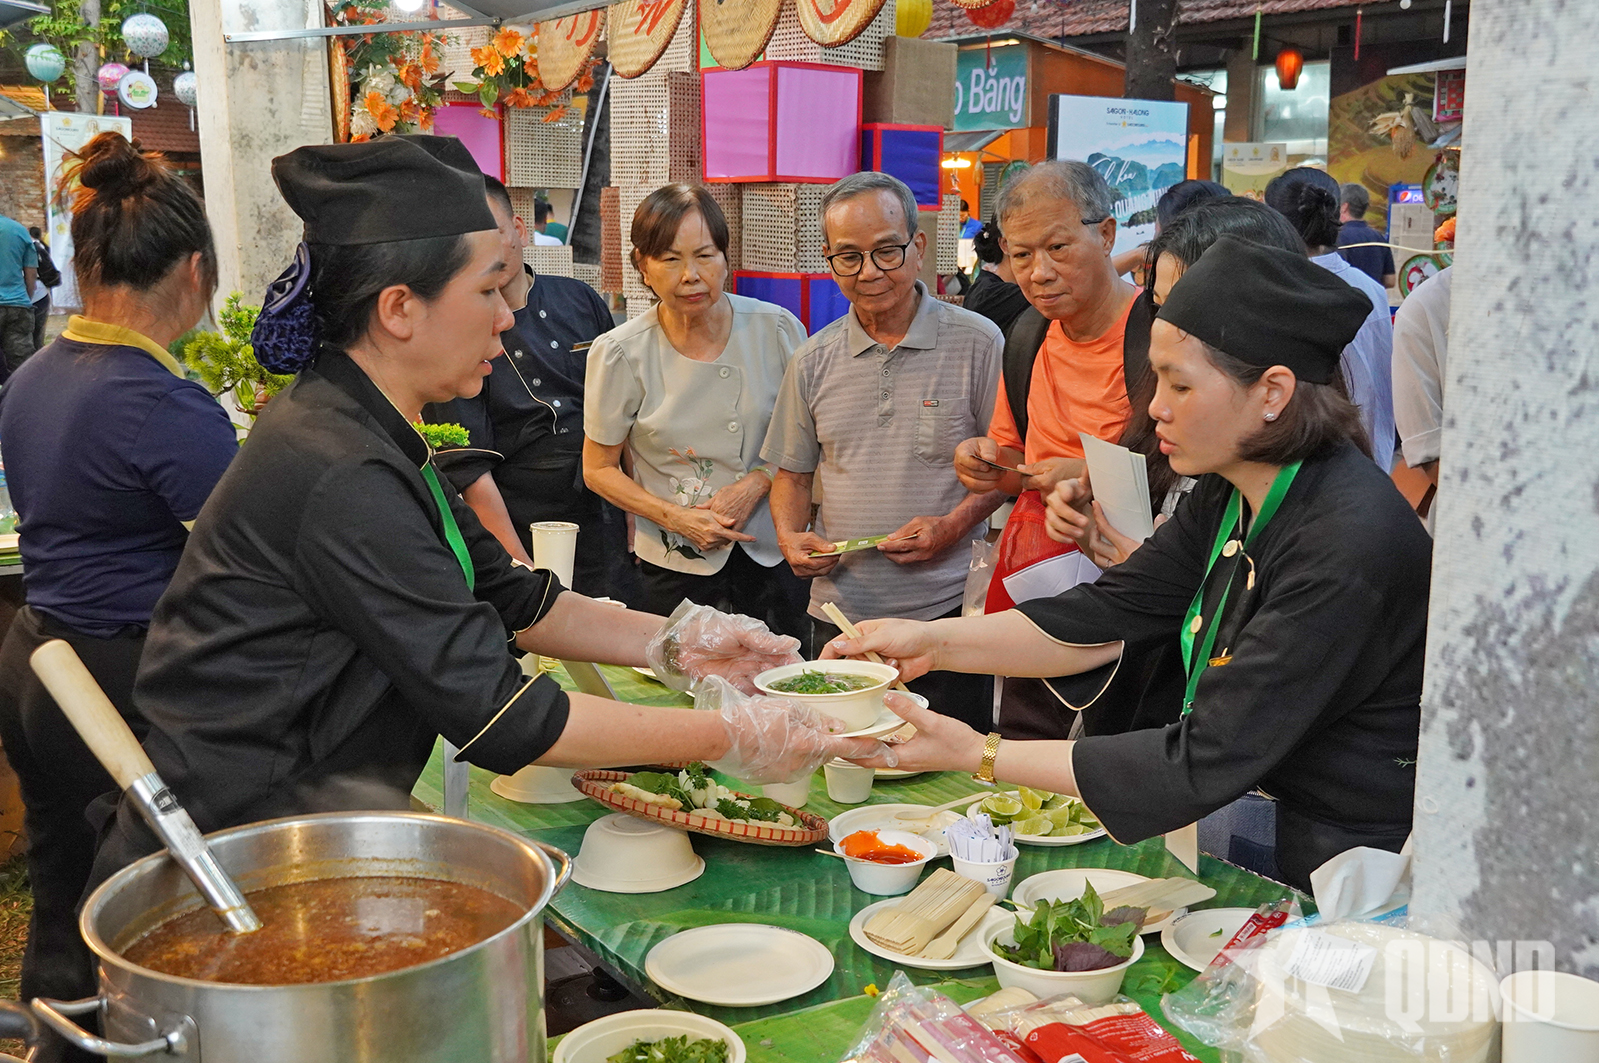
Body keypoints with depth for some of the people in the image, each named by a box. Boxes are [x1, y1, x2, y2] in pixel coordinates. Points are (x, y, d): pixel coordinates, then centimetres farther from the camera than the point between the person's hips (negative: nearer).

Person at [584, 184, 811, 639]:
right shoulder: (620, 354, -9)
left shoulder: (777, 330, -6)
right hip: (675, 567, -1)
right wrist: (678, 518, -13)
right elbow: (599, 469, 0)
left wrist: (756, 483, -12)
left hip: (773, 552, 1)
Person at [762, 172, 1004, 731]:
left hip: (946, 610, -3)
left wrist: (952, 526, -15)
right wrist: (792, 537, -2)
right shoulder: (813, 362, 9)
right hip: (838, 614, 3)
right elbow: (793, 473, 17)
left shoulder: (977, 343, -3)